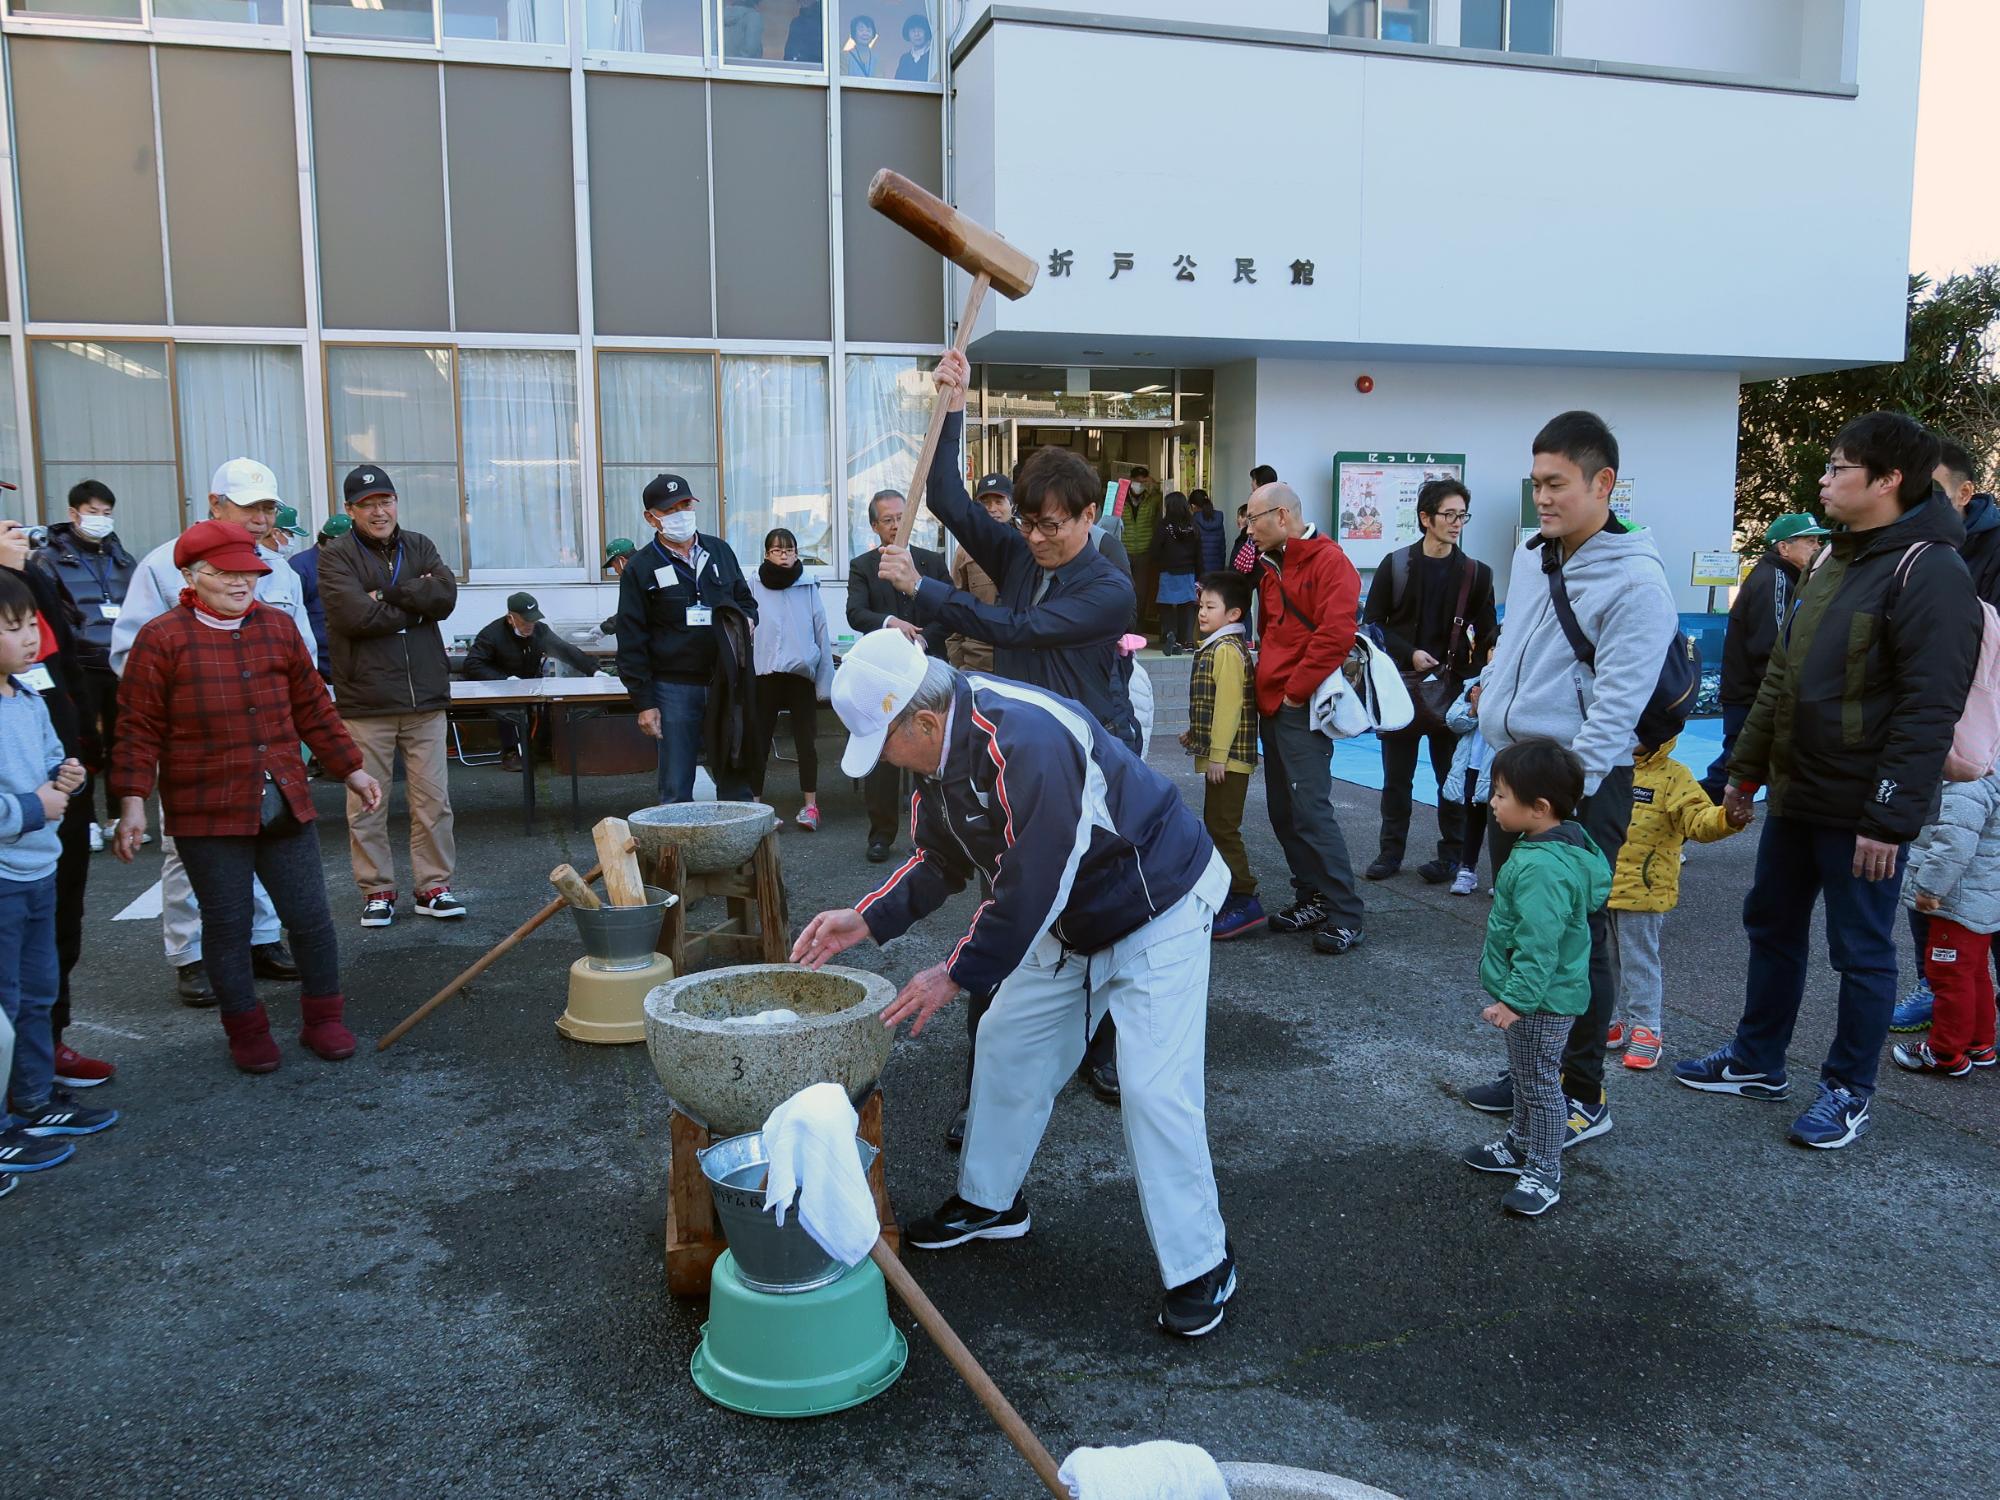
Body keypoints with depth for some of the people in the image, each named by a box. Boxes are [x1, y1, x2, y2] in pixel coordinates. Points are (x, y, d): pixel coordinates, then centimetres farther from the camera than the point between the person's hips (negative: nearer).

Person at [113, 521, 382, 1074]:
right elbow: (140, 729, -4)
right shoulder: (162, 639, -4)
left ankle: (322, 1018, 23)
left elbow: (313, 707, 16)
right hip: (207, 814, -3)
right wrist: (132, 801, -11)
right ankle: (247, 1030, 24)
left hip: (285, 805, 3)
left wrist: (350, 768, 16)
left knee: (310, 916, 5)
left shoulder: (277, 628, 9)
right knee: (227, 925, 7)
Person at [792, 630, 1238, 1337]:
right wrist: (865, 921, -3)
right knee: (1006, 1043, 13)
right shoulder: (944, 748, -4)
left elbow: (1031, 885, -32)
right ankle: (989, 1201, 33)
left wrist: (958, 974, -21)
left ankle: (1199, 1265, 6)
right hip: (1069, 920, 9)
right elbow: (941, 860, 8)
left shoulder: (1024, 741, -36)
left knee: (1154, 1088, -12)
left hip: (1159, 914, -9)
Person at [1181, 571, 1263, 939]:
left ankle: (1244, 901, -4)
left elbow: (1229, 705, -22)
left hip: (1228, 758, -10)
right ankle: (1229, 893, 26)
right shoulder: (1217, 646, 15)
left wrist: (1217, 756, -22)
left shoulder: (1227, 650, -16)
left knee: (1222, 828, -8)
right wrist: (1196, 735, 21)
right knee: (1216, 827, 16)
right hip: (1218, 756, 10)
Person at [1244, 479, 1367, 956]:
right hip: (1272, 705, 9)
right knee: (1283, 811, 11)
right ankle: (1311, 899, 21)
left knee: (1311, 810, -11)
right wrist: (1266, 687, 12)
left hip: (1302, 708, -9)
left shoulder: (1328, 561, -10)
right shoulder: (1272, 566, 17)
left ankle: (1344, 915, -5)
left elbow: (1335, 635, -21)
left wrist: (1295, 691, -16)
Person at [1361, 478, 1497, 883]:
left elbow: (1485, 636, 4)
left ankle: (1451, 855, 16)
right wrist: (1409, 654, -12)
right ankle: (1391, 851, 20)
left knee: (1453, 777, 5)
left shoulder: (1476, 573, 2)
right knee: (1396, 777, 9)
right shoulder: (1396, 565, 0)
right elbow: (1372, 624, 1)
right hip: (1401, 686, 0)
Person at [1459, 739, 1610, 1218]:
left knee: (1540, 1083, 4)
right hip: (1536, 996, 11)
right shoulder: (1561, 843, 3)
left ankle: (1544, 1175, 18)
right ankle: (1520, 1146, 42)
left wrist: (1517, 999, -28)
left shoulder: (1544, 868, -31)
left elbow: (1538, 945, -32)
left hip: (1542, 1003, -11)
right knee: (1524, 1076, 25)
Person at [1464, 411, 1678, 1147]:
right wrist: (1491, 696, 20)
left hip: (1581, 784, -8)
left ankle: (1583, 1095, 16)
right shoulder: (1529, 555, 9)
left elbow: (1617, 701, -20)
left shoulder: (1635, 579, -16)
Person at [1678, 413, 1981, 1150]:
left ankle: (1849, 1091, 21)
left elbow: (1928, 711, -21)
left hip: (1861, 811, -9)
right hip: (1795, 796, 9)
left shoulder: (1929, 572, -16)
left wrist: (1891, 818, -23)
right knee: (1771, 925, 18)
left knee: (1861, 952, 5)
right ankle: (1756, 1060, 33)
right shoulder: (1834, 561, 13)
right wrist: (1746, 770, 17)